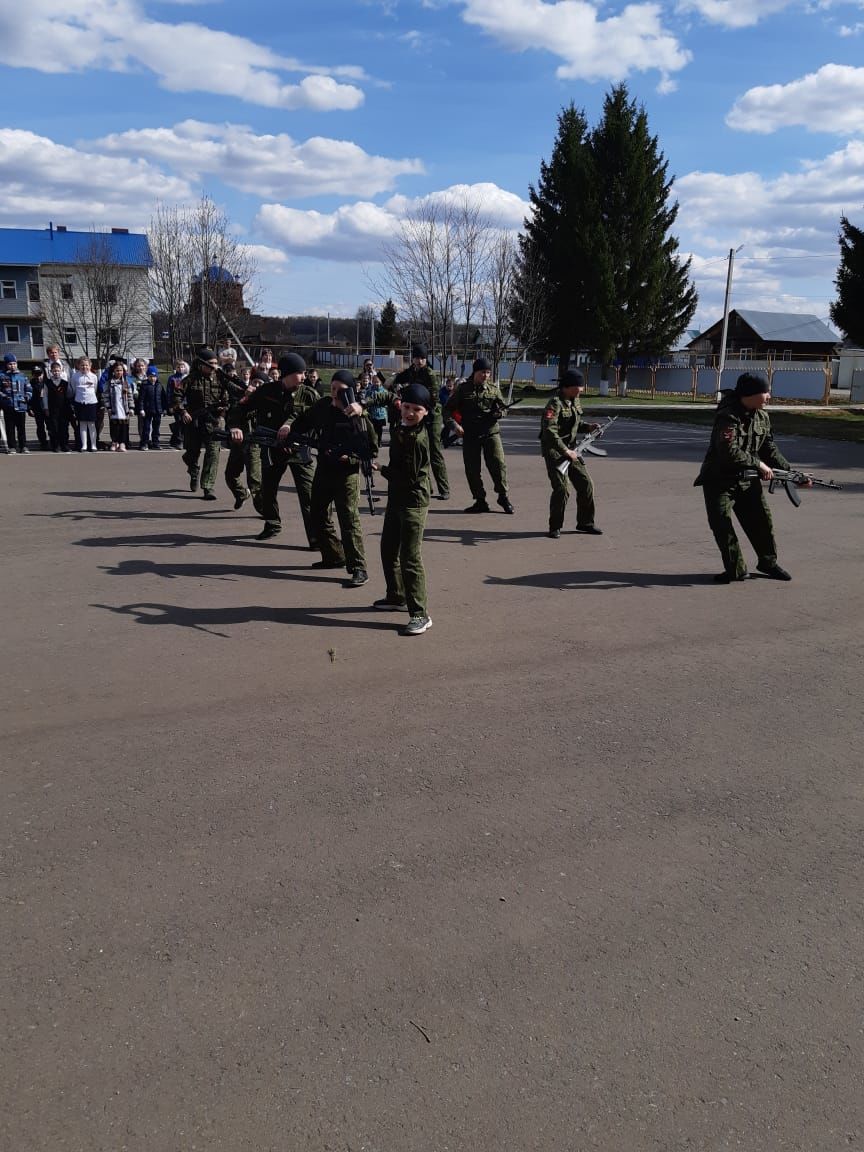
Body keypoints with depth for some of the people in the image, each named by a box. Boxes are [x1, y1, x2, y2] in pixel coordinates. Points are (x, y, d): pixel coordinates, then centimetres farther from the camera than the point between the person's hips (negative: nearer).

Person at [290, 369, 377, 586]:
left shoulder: (358, 417, -14)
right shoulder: (322, 407, 2)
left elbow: (371, 449, -11)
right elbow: (302, 423, 19)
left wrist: (350, 457, -23)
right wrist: (290, 431, 2)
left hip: (346, 473, -7)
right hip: (323, 469, 7)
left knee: (349, 520, -13)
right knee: (317, 516, 17)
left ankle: (358, 568, -10)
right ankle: (334, 556, 33)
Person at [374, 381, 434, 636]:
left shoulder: (416, 438, -21)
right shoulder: (401, 427, 6)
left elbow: (408, 477, -22)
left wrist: (382, 470, -9)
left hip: (413, 502, -10)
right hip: (396, 498, 10)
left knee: (410, 557, -12)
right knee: (388, 549, 21)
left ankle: (420, 615, -9)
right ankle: (397, 596, 39)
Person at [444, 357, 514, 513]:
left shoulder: (494, 389, 8)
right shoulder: (462, 389, 3)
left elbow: (501, 408, 13)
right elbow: (448, 409, 6)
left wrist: (499, 412, -11)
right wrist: (455, 424, -8)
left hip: (490, 431, 0)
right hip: (469, 434, 0)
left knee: (498, 463, -10)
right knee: (472, 469, 2)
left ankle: (503, 496, 5)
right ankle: (480, 501, 13)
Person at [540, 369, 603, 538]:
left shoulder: (575, 401, 9)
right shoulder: (555, 403, -18)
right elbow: (549, 431, -27)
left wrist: (589, 427, 2)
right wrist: (565, 451, -28)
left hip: (570, 450, 9)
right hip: (554, 451, -9)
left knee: (586, 485, 7)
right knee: (562, 489, -14)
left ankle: (585, 523, 21)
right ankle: (555, 527, 2)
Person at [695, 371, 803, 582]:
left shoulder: (763, 417, 3)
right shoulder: (728, 417, -23)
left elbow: (770, 449, 9)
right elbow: (729, 452, -32)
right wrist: (759, 464, -25)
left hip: (747, 479, 7)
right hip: (719, 480, -7)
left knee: (762, 520, 8)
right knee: (721, 525, -12)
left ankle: (768, 562, 27)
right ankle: (736, 569, 0)